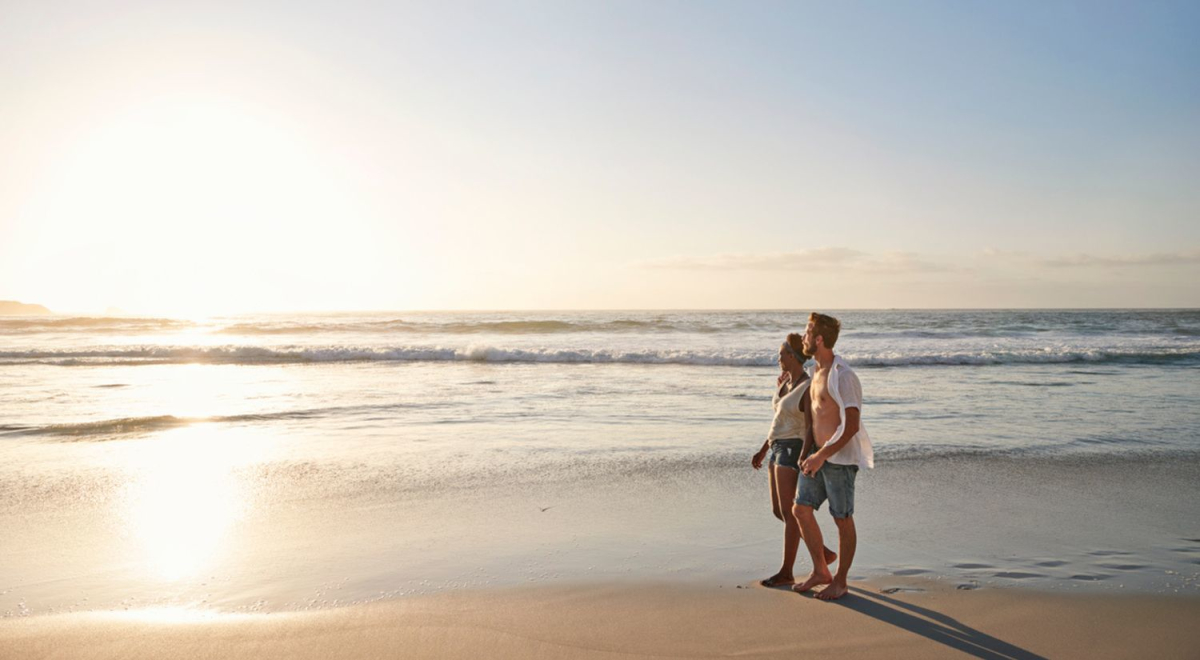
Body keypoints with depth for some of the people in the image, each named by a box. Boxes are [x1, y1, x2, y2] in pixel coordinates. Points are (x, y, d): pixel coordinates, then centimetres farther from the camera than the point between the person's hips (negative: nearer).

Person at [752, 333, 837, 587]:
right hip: (778, 450, 10)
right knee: (778, 512, 11)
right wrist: (763, 451, 20)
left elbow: (811, 428, -18)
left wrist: (802, 462, -25)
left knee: (788, 513, -3)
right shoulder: (784, 382, 13)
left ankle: (786, 572, 6)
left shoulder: (809, 387, -14)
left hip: (792, 451, -10)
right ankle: (823, 552, 21)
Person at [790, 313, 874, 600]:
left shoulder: (842, 376, -17)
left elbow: (852, 425, -22)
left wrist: (822, 456, -22)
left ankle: (840, 581, 17)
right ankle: (820, 571, 21)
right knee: (801, 509, 8)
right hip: (818, 456, 9)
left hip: (840, 458, -9)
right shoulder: (818, 372, 11)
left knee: (843, 520, 4)